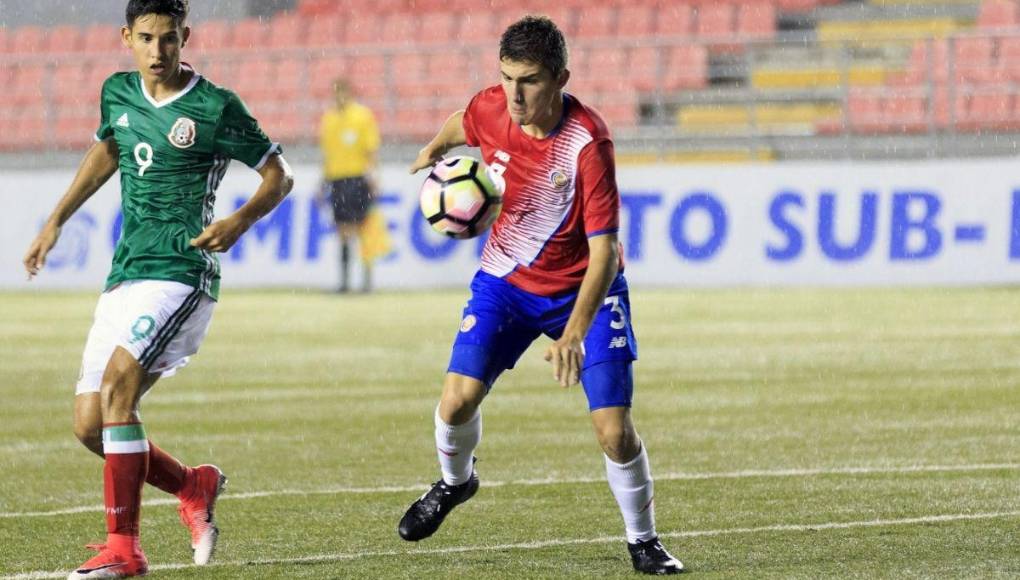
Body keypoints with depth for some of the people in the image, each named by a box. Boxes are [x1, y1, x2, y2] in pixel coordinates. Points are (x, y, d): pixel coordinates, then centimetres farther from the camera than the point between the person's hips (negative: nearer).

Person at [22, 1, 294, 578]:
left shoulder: (216, 108, -7)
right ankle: (194, 487, 25)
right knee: (90, 424, 1)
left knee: (116, 386, -25)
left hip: (181, 272, -7)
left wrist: (240, 220, -18)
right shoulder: (118, 94, 10)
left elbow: (279, 175, -1)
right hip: (124, 274, 7)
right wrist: (57, 221, 28)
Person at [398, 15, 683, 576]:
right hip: (506, 280, 3)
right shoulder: (491, 108, -17)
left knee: (615, 430, -12)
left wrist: (574, 334, -42)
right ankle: (454, 482, 20)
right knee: (458, 398, -14)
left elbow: (604, 252, -31)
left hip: (584, 290, -3)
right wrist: (432, 153, 31)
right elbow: (461, 125, 11)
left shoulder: (588, 145, -30)